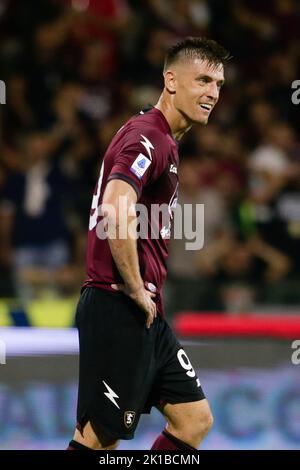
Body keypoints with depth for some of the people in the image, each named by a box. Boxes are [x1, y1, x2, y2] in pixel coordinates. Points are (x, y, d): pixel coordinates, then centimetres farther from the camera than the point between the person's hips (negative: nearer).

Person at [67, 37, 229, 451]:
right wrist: (135, 290, -21)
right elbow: (116, 215, -31)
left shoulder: (164, 142, 18)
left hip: (146, 315, 10)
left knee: (195, 420, 10)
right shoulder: (146, 138, -15)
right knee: (97, 440, -6)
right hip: (119, 312, -10)